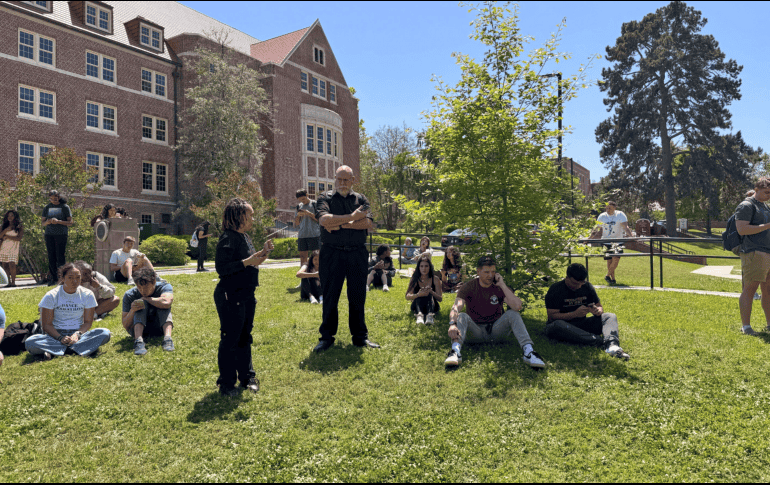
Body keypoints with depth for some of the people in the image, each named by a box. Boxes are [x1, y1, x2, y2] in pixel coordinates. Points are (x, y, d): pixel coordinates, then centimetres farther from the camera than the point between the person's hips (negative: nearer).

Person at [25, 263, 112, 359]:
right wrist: (60, 338, -21)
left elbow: (88, 322, 3)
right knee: (30, 343, -31)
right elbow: (47, 325, -3)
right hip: (56, 335, -1)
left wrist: (77, 334, -18)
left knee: (105, 333, -29)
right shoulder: (51, 296, -2)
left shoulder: (87, 295, 2)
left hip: (78, 334, 1)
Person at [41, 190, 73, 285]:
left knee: (60, 256, -7)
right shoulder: (47, 208, 14)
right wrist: (48, 221, -9)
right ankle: (52, 279, 4)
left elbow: (70, 222, 0)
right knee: (51, 257, 1)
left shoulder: (65, 207, 4)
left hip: (61, 234, -3)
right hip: (49, 234, 3)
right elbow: (43, 223, 14)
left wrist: (58, 221, -16)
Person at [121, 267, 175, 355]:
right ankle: (138, 341, -44)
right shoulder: (129, 295, -12)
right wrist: (132, 311, -34)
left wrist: (145, 298, -24)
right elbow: (126, 326, -13)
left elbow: (166, 302, -40)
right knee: (142, 303, -25)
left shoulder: (164, 286, -15)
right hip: (138, 328, 0)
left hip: (160, 328, 0)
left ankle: (167, 338, -45)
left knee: (163, 304, -26)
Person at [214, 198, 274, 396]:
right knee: (230, 340, 0)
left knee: (245, 338, 18)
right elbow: (221, 268, -23)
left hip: (247, 295, 9)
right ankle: (226, 384, 13)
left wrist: (262, 253, 5)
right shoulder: (228, 239, -16)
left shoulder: (245, 237, 12)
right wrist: (248, 262, -25)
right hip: (230, 297, -9)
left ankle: (247, 376, 30)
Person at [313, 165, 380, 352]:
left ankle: (360, 336, 18)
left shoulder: (360, 199, 11)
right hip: (332, 253, -2)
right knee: (330, 296, 3)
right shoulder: (325, 198, 6)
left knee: (358, 296, 7)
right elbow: (324, 219, -14)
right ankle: (327, 337, 15)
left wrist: (340, 224, -12)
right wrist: (352, 217, -12)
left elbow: (367, 222, -5)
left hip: (357, 253, 2)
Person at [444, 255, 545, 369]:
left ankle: (528, 352, -39)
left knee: (513, 314, -24)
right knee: (462, 316, -30)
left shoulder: (500, 287, -3)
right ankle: (455, 352, -55)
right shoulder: (469, 287, -7)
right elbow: (456, 308, -26)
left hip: (495, 329, 1)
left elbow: (517, 306, -22)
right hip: (475, 332, -1)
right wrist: (452, 324, -47)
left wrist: (502, 285, -20)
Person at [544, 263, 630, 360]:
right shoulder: (555, 289, -11)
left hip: (582, 325, 5)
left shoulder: (587, 287, 6)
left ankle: (612, 345, -40)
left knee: (610, 317, -10)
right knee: (557, 325, -40)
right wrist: (575, 314, -26)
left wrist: (598, 310, -14)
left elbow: (599, 307, 13)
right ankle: (599, 341, -42)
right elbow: (552, 316, -16)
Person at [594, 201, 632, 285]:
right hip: (606, 242, 2)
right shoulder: (602, 216, 2)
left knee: (616, 259, -17)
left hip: (617, 241, -2)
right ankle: (613, 279, 14)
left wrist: (631, 237, -27)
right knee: (609, 261, 2)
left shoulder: (620, 215, -5)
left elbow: (625, 227, -13)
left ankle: (608, 276, -1)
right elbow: (597, 229, 10)